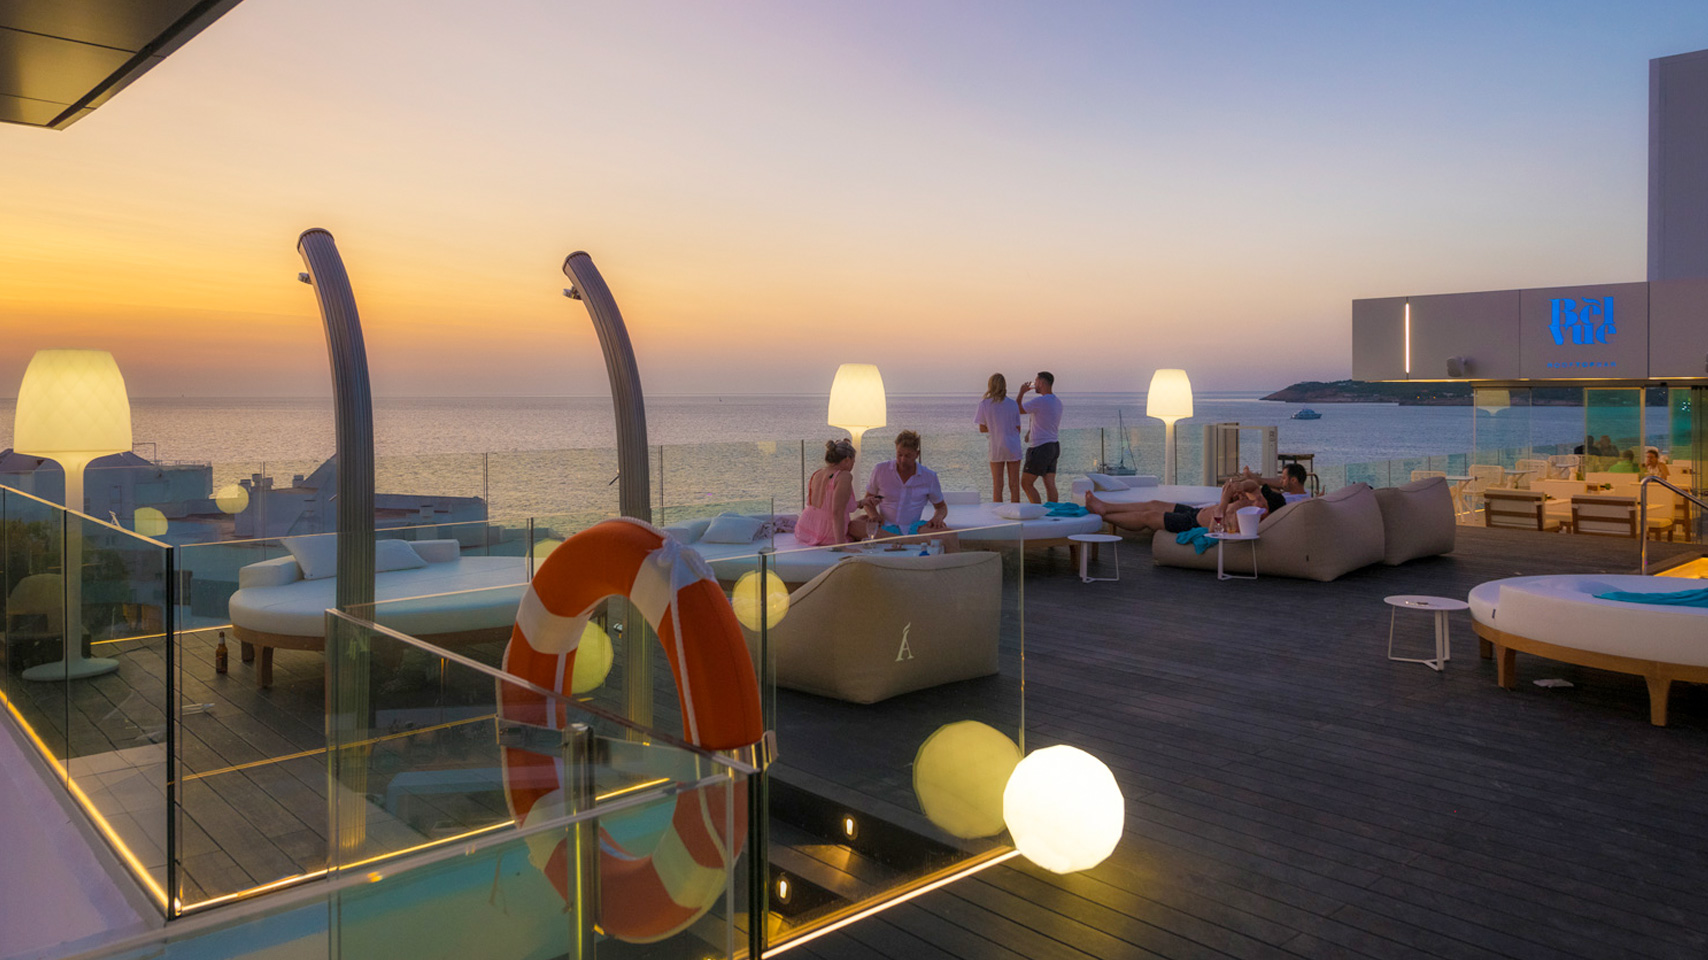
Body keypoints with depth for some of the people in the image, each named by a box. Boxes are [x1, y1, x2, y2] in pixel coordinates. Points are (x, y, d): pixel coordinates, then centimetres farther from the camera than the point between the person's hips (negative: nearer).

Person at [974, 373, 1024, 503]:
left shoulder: (984, 404, -5)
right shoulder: (1013, 404, -1)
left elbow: (982, 429, 0)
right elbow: (1018, 429, 3)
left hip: (996, 448, -1)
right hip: (1013, 448, 1)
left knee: (997, 486, 5)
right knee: (1014, 485, 6)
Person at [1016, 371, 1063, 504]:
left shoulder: (1040, 401, -18)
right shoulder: (1057, 401, 11)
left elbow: (1017, 410, -7)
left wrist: (1021, 392, 4)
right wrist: (1032, 429, 20)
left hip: (1041, 448, -8)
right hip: (1054, 446, 9)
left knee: (1026, 483, -1)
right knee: (1050, 484, 6)